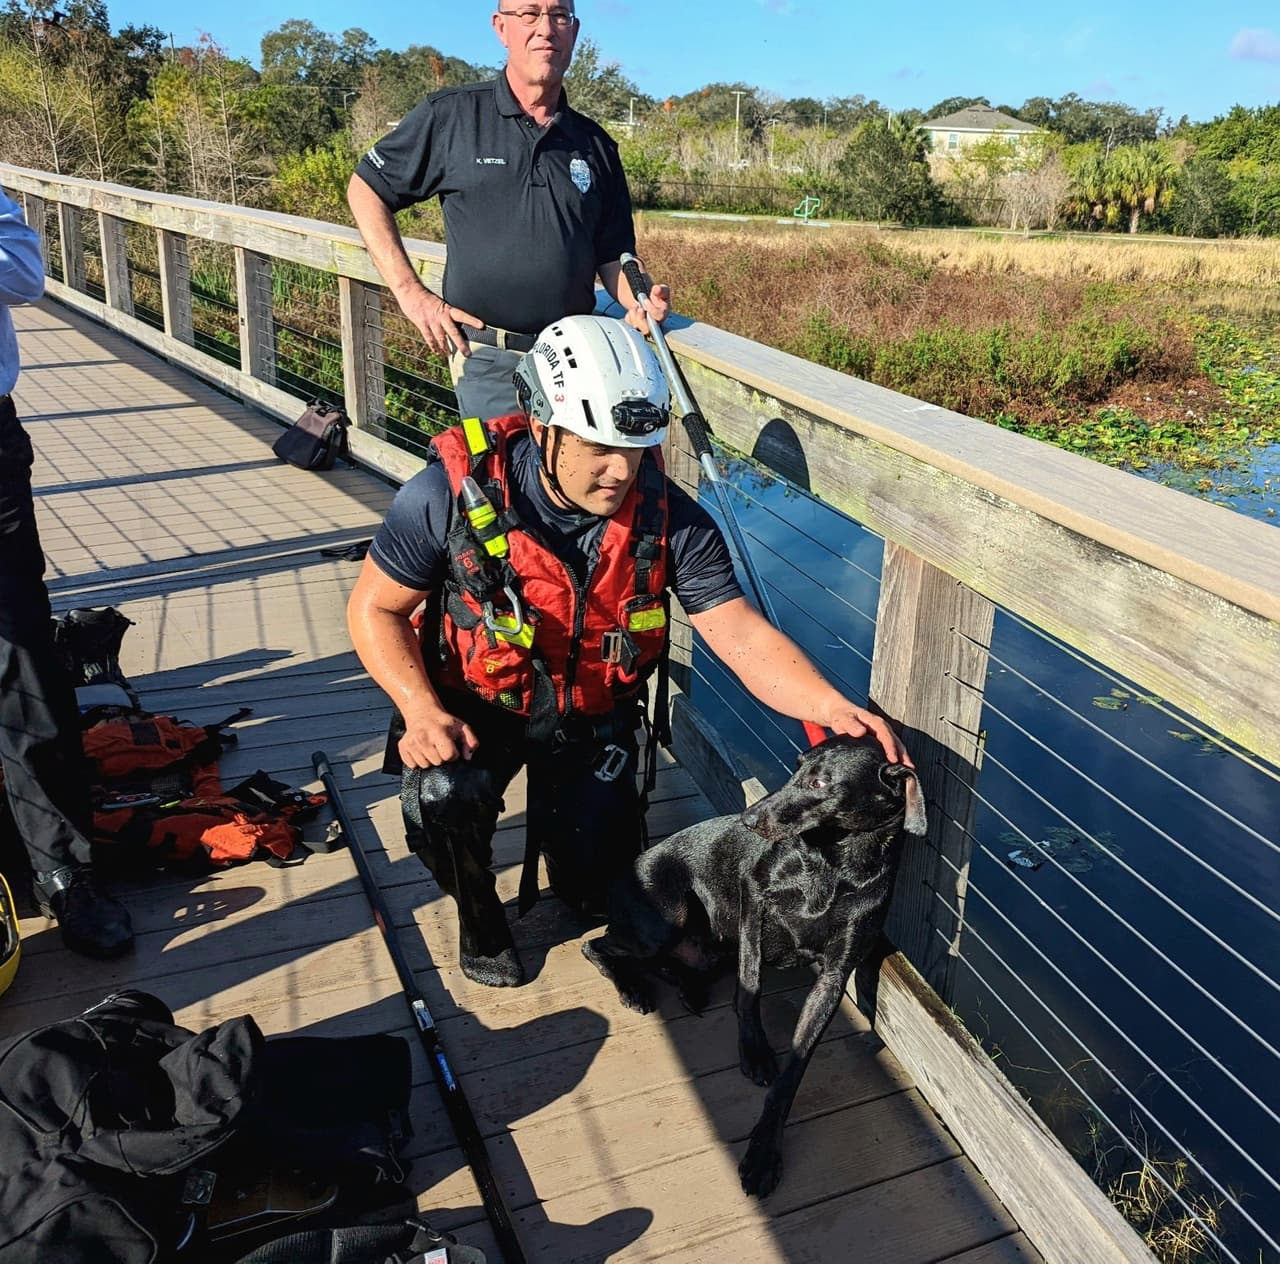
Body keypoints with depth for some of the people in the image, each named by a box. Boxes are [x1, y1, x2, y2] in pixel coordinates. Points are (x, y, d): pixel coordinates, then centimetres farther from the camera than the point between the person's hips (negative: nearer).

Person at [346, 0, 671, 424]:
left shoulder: (595, 145, 12)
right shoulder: (450, 116, 2)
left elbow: (613, 254, 17)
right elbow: (365, 188, 8)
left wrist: (638, 302, -5)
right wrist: (410, 292, -2)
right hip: (487, 361, -4)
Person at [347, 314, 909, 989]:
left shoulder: (668, 517, -19)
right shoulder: (451, 492, -24)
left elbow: (742, 636, -24)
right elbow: (374, 607, -12)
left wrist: (834, 708, -41)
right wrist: (421, 709, -28)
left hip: (593, 714, 2)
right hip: (473, 708, -1)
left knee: (596, 894, -4)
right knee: (443, 800, -32)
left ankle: (557, 814, 34)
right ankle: (480, 917, 4)